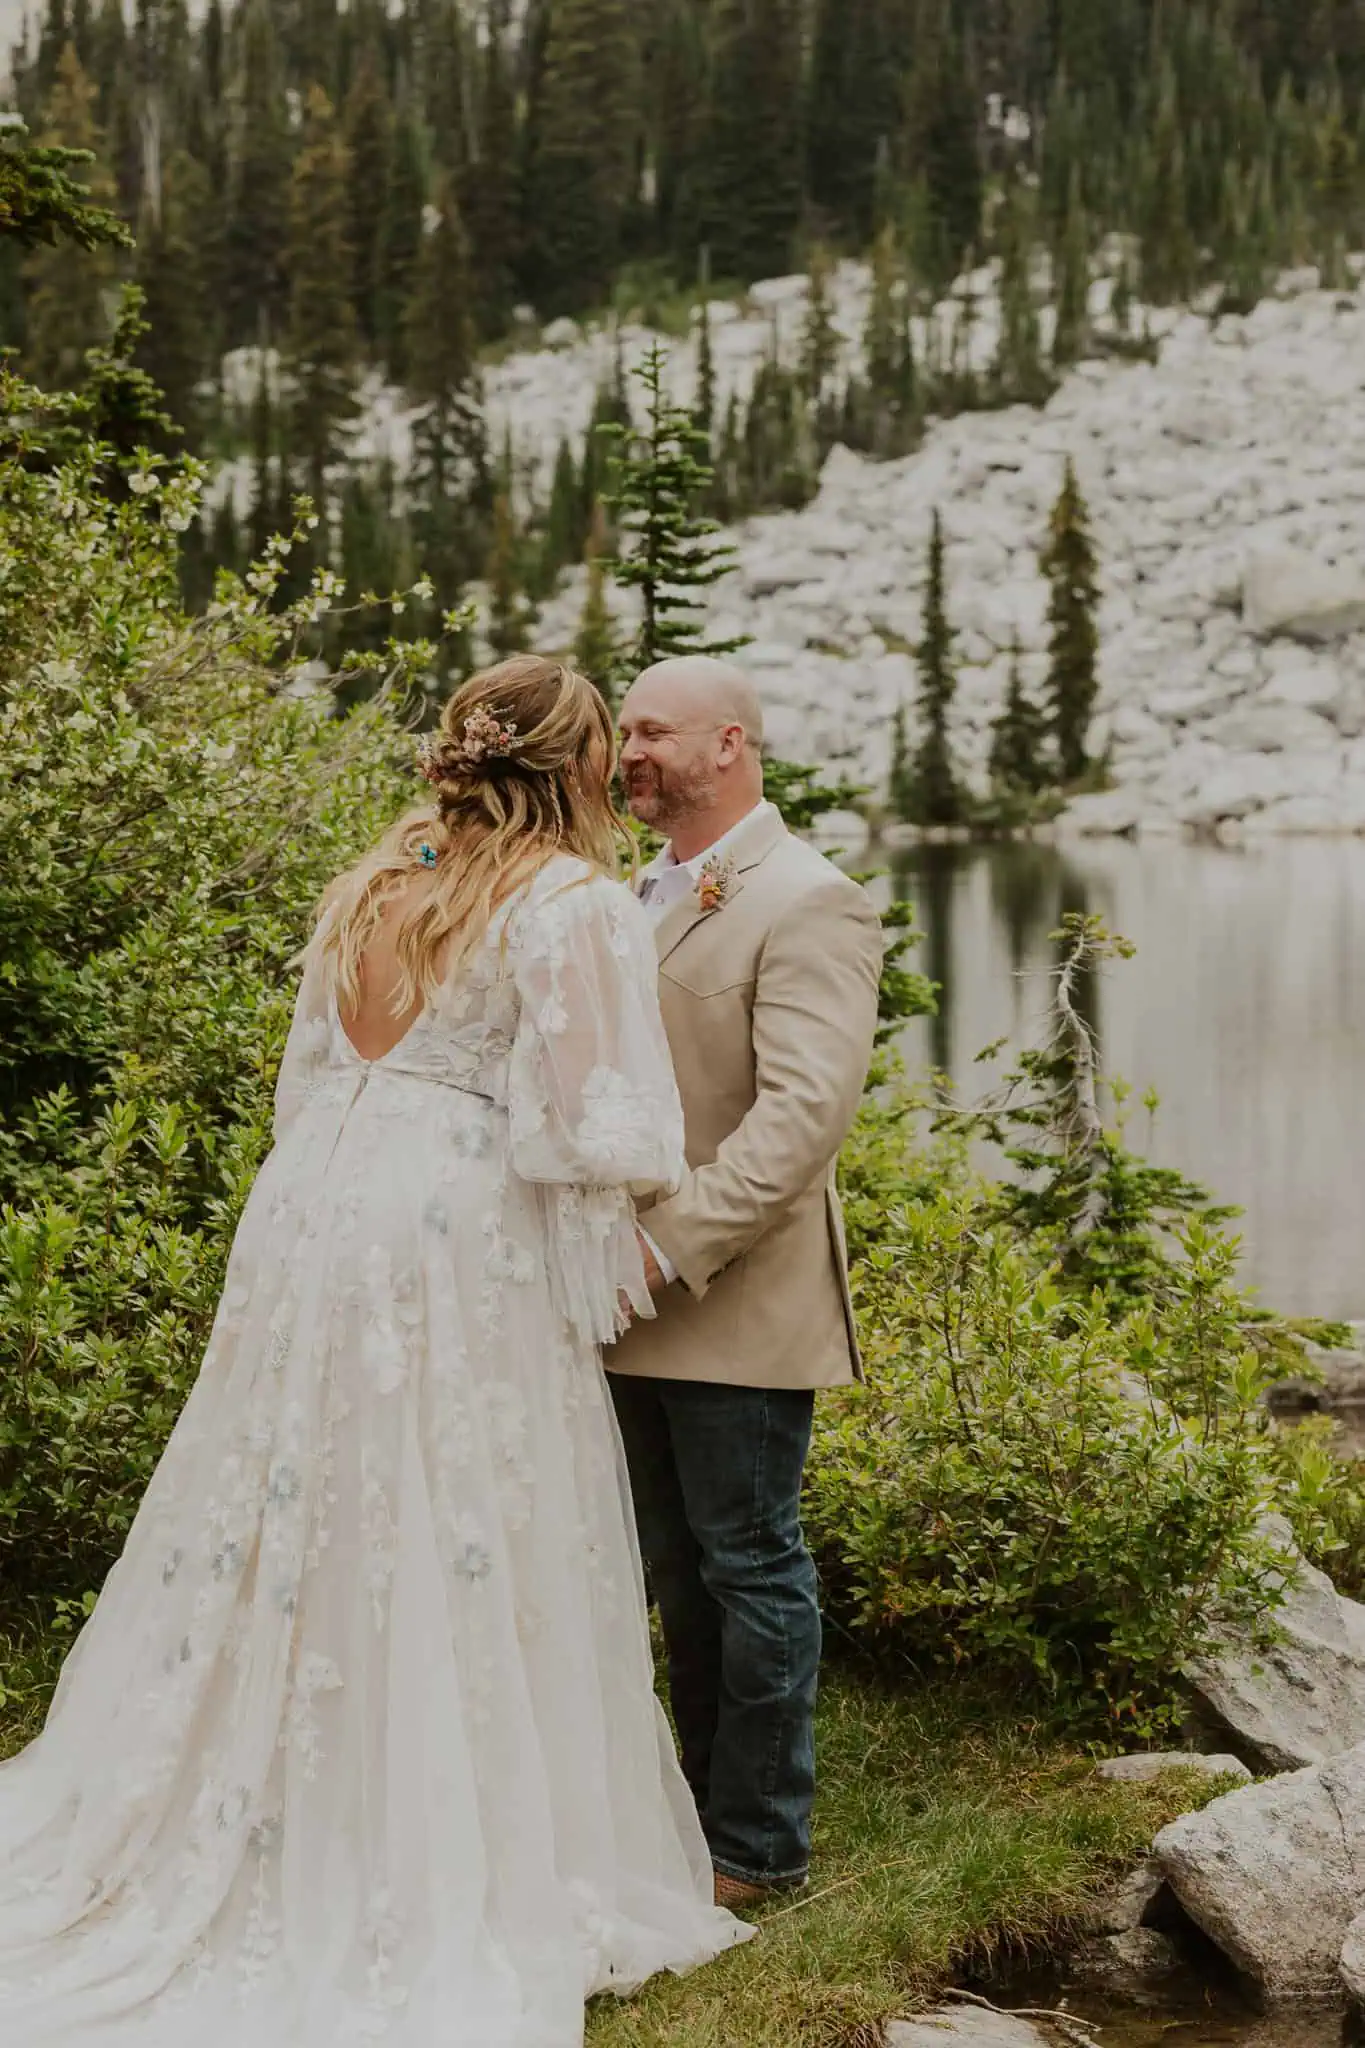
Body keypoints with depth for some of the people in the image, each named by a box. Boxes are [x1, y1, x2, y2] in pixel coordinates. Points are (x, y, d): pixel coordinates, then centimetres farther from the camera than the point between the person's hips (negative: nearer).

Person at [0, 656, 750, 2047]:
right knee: (453, 1564, 2)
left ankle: (237, 1830, 23)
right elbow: (596, 1132, -14)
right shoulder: (578, 907, -9)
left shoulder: (369, 889, 13)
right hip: (457, 1257, -6)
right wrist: (612, 1253, 1)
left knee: (292, 1536, 14)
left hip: (313, 1220, 7)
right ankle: (453, 1886, 11)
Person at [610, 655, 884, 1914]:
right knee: (682, 1572, 17)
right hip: (641, 1305, 8)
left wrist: (674, 1245, -26)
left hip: (740, 1305, -8)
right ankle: (706, 1810, 30)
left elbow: (804, 1111, -23)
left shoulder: (807, 903, -13)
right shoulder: (641, 898, 15)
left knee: (750, 1569, 2)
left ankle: (758, 1847, 13)